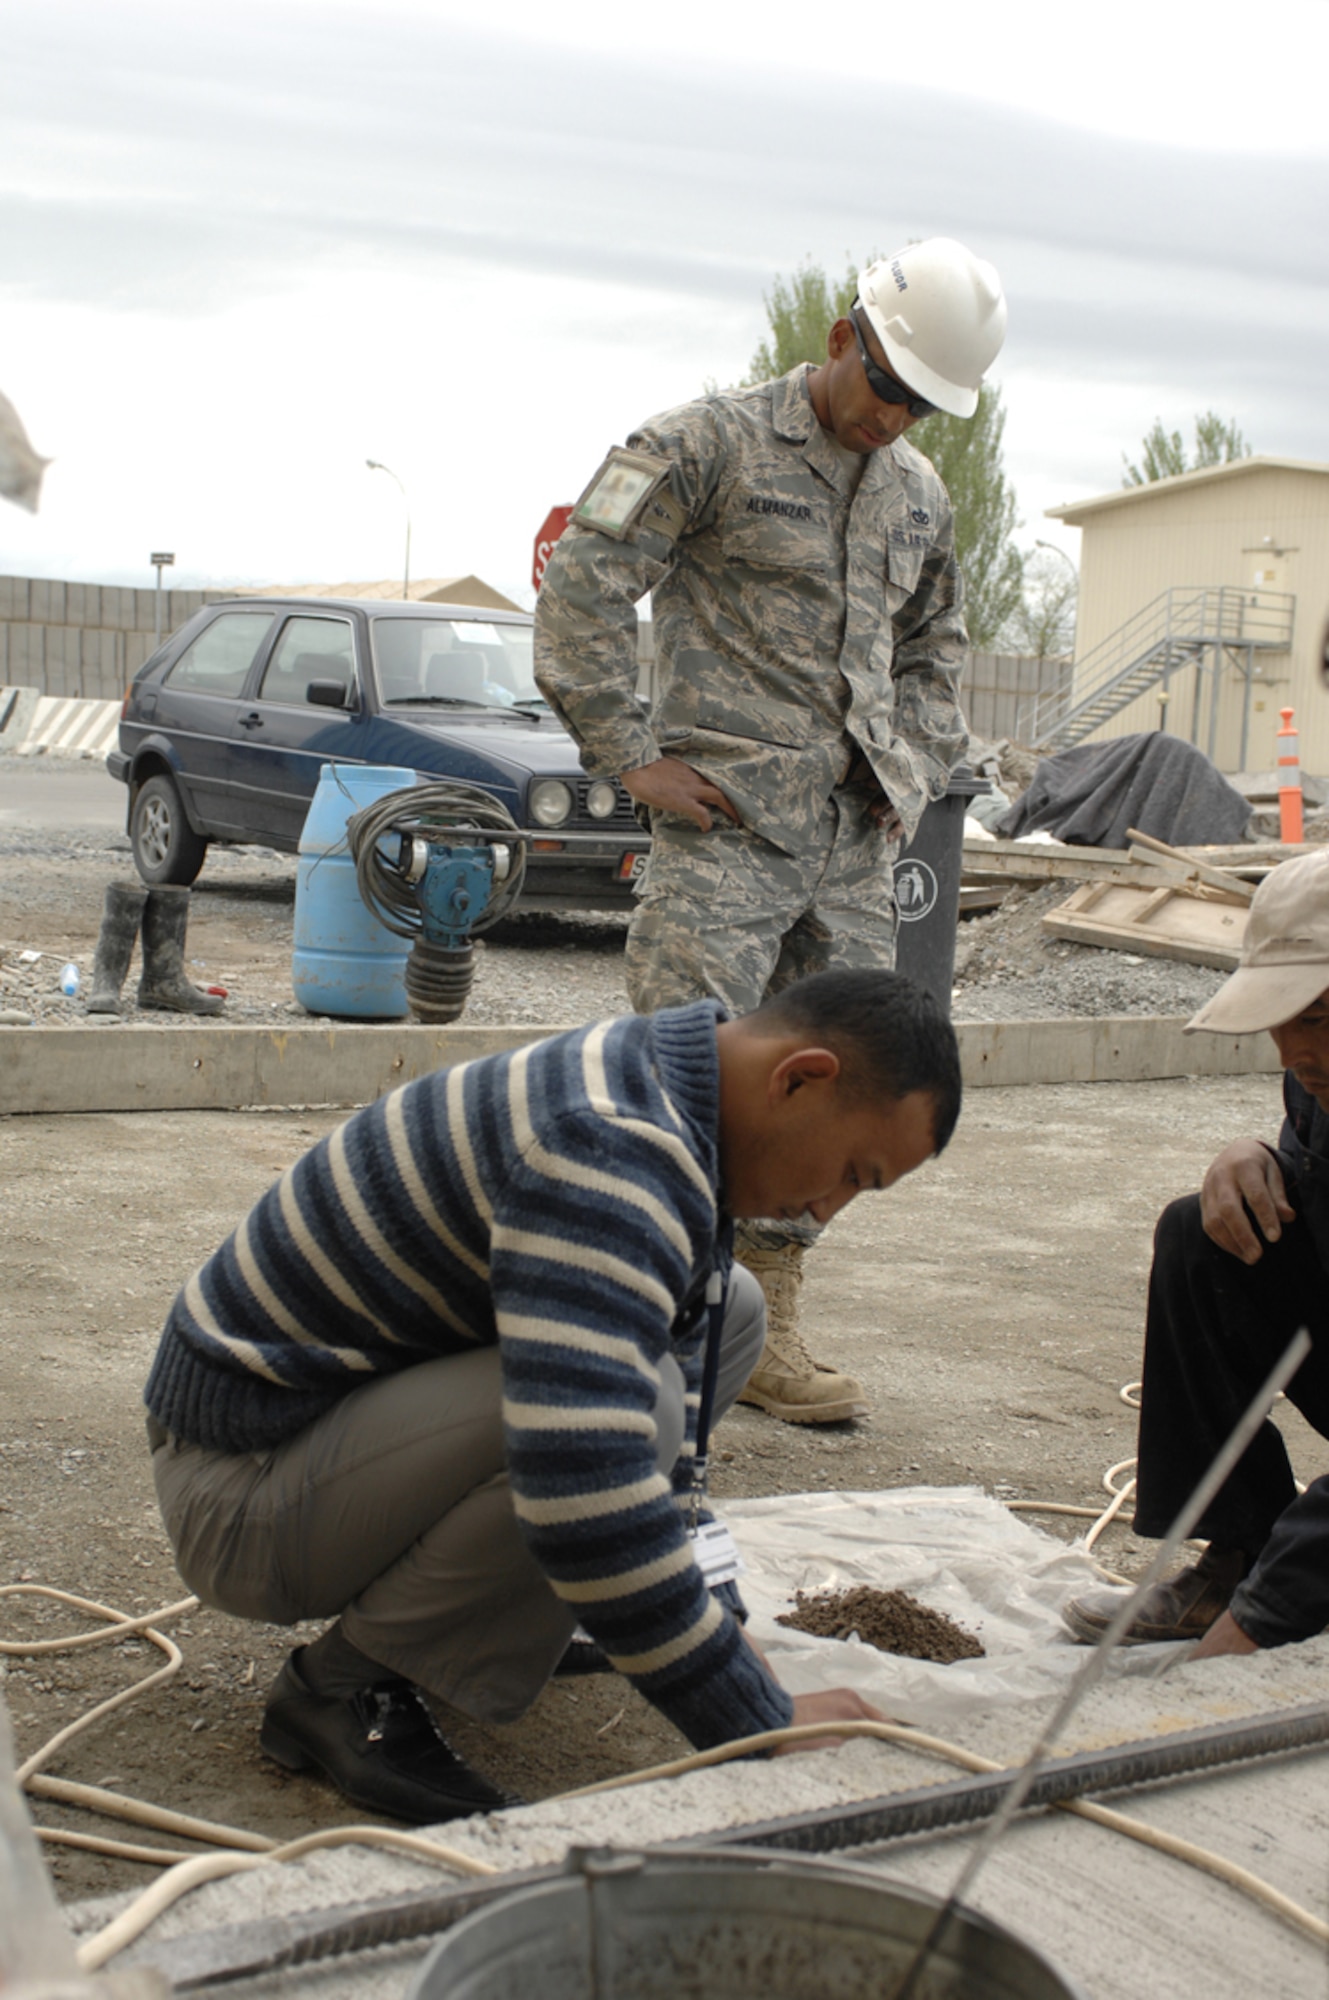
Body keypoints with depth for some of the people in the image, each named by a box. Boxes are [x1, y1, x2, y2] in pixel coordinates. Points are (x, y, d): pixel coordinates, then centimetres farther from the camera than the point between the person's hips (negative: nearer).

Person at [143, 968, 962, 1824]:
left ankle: (502, 1607, 13)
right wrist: (763, 1726, -27)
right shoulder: (608, 1151, -29)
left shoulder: (653, 1091, 3)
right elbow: (587, 1495, -39)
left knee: (727, 1308, 9)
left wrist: (722, 1625, 5)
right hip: (242, 1482, -9)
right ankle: (344, 1685, -12)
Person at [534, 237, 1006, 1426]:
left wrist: (915, 770, 15)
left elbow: (934, 649, 31)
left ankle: (765, 1331, 20)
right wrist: (631, 756, -11)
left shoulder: (920, 498, 18)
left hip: (855, 843, 7)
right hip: (726, 826, -6)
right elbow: (582, 589, -8)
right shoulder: (708, 446, -3)